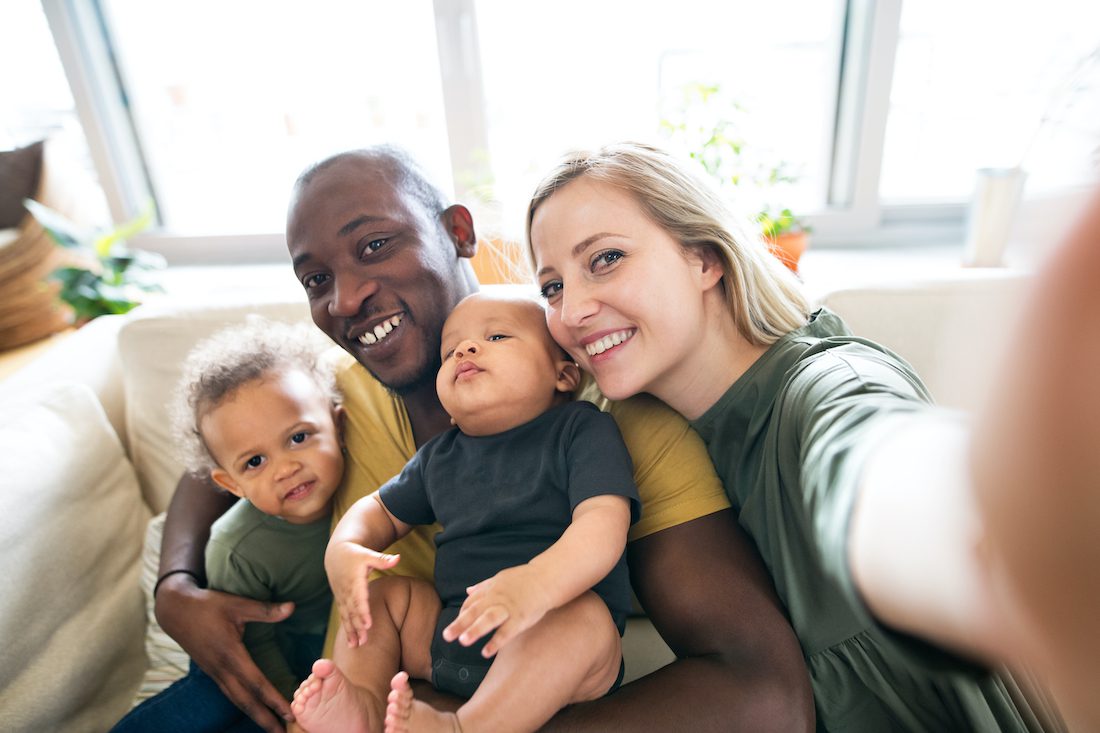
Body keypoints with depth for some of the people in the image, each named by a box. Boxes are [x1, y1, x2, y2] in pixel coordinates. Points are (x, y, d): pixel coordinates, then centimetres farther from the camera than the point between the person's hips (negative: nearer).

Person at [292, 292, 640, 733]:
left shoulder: (582, 428, -8)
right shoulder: (439, 456, 11)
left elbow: (604, 521, -22)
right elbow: (382, 509, 22)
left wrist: (537, 583, -42)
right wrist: (342, 549, -2)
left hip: (555, 648, -5)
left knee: (585, 614, -33)